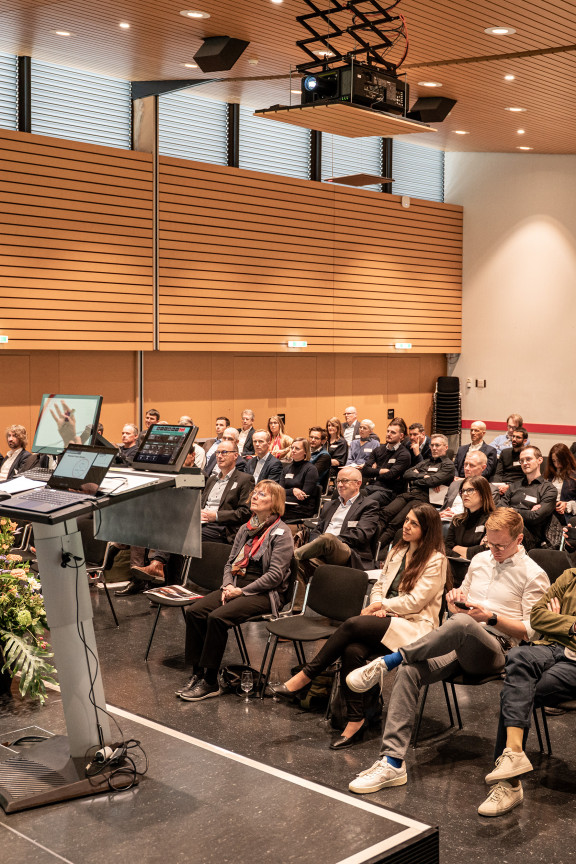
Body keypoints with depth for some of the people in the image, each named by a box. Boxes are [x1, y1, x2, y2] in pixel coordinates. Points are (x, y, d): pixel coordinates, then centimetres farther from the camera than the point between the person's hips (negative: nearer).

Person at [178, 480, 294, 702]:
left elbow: (275, 575, -14)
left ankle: (210, 682, -18)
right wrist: (228, 585, -3)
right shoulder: (246, 529, 16)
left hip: (265, 593, -7)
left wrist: (242, 591, -16)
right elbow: (230, 562, 18)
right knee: (194, 612, -16)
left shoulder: (281, 533, -7)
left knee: (217, 617, -29)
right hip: (237, 586, 7)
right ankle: (197, 673, -10)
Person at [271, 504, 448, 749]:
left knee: (353, 624, -29)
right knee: (353, 650, -27)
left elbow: (415, 601, -10)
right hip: (387, 619, 6)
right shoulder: (397, 551, 19)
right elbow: (379, 586, 18)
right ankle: (356, 720, -22)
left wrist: (382, 605, -6)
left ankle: (306, 675, -19)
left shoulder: (435, 560, -4)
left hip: (413, 626, -6)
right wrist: (377, 606, -2)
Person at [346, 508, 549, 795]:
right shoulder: (480, 560, 21)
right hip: (458, 644, 5)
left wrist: (491, 617, -15)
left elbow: (531, 631, -2)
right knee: (409, 671, -26)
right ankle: (392, 763, -30)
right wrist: (454, 598, 6)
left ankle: (389, 661, -30)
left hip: (495, 649, -5)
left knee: (462, 624, -42)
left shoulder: (534, 575, 3)